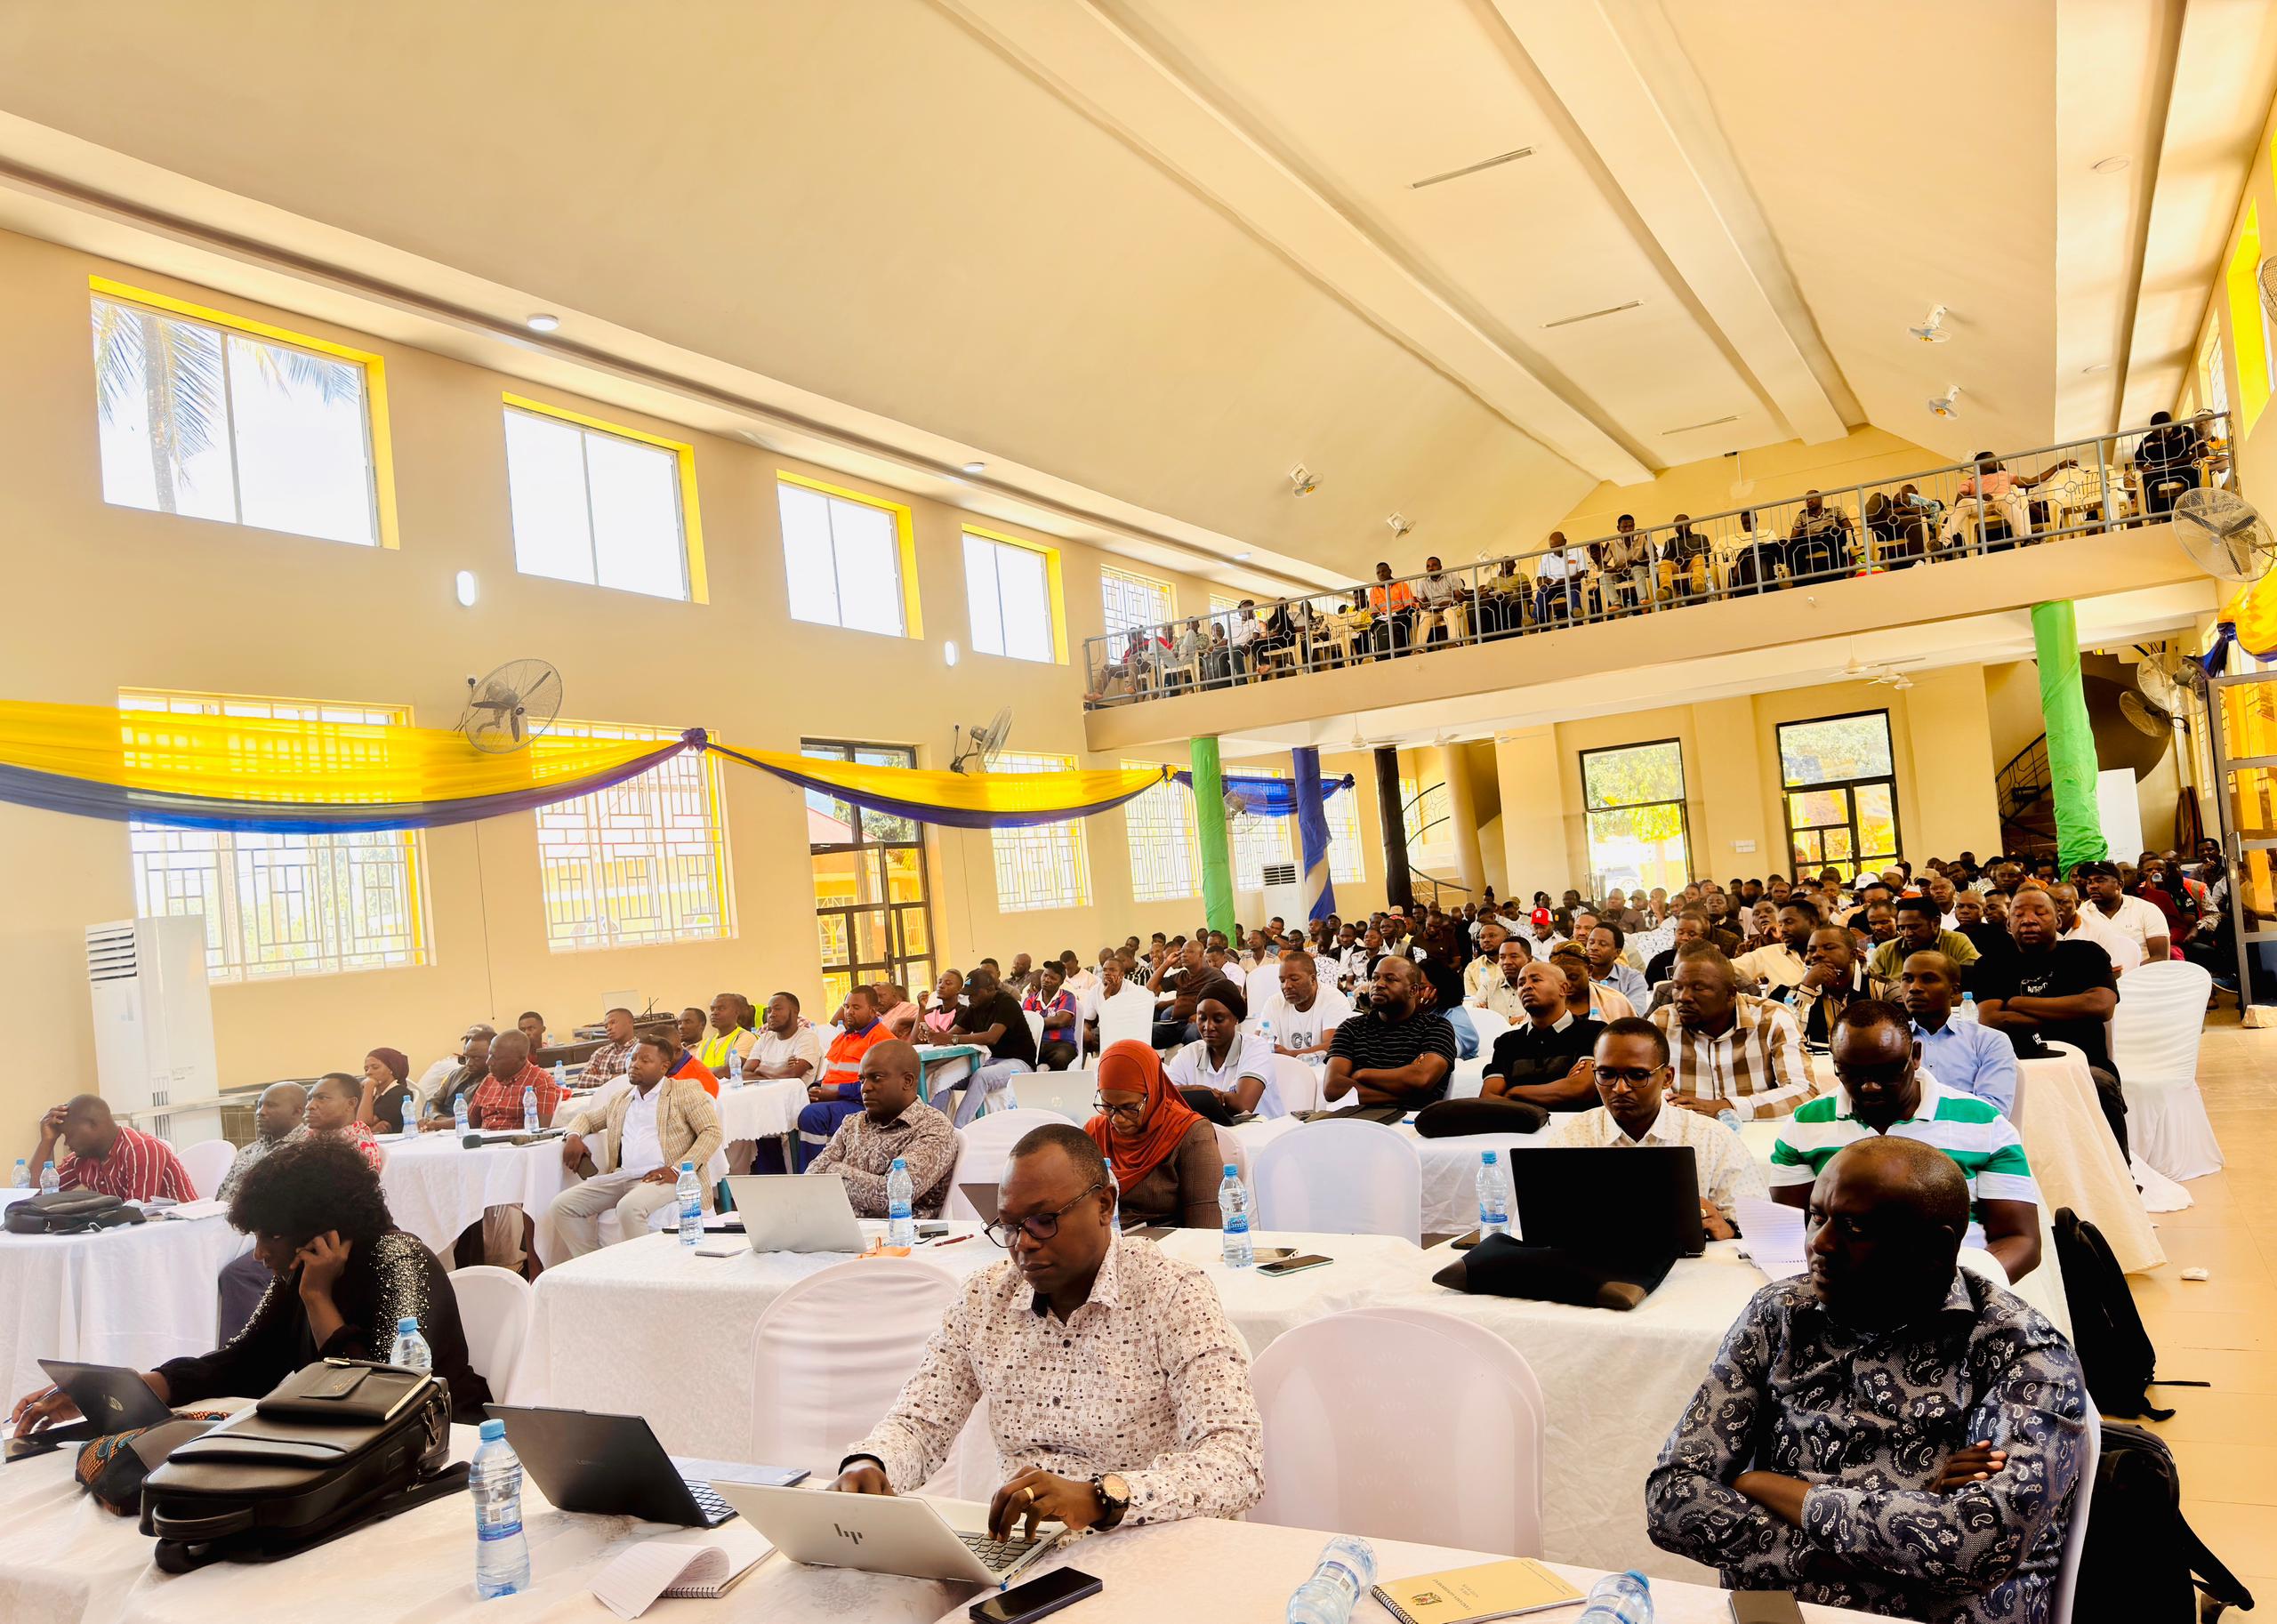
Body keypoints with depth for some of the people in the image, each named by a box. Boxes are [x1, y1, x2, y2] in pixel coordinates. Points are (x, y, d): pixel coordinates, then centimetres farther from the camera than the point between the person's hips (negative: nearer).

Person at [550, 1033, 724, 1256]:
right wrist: (574, 1136, 12)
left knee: (629, 1207, -36)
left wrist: (678, 1170, -15)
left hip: (660, 1178, -6)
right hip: (621, 1176, 7)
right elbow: (586, 1117, 38)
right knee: (562, 1205, -11)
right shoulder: (621, 1100, 25)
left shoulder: (685, 1090, 6)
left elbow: (712, 1131, -3)